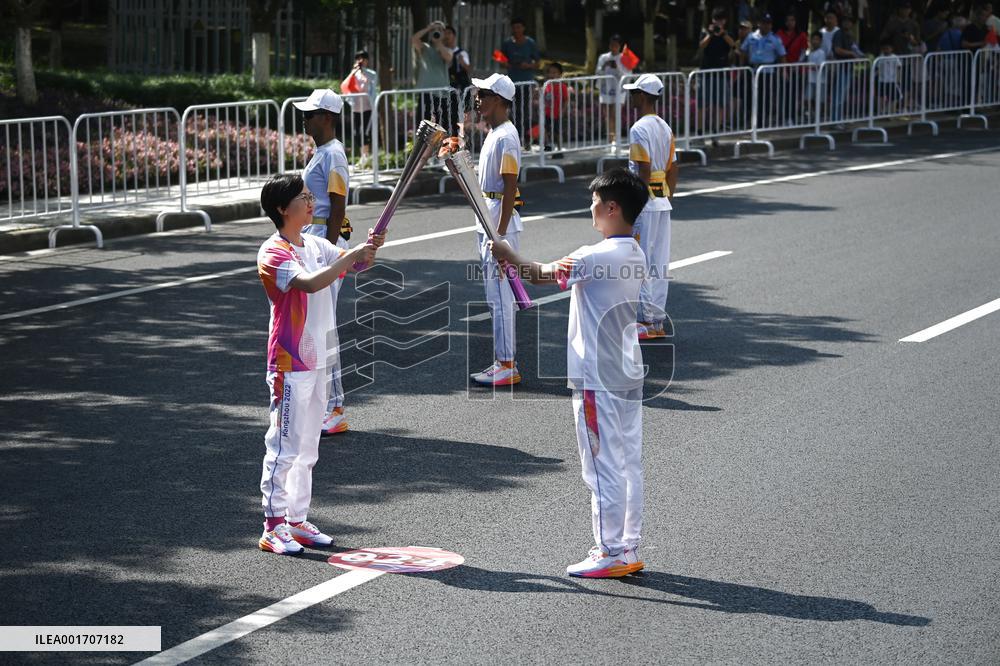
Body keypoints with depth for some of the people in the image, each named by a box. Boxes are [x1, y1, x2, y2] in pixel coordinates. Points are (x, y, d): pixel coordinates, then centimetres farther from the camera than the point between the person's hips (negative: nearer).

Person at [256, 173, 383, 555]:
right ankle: (273, 528, -2)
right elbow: (311, 283, -28)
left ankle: (297, 521, 20)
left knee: (307, 449, 12)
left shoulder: (316, 245, 11)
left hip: (317, 361, 8)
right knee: (284, 447, -6)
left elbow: (357, 263, 12)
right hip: (289, 365, -8)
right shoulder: (273, 253, -14)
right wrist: (353, 253, -26)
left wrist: (370, 248, -10)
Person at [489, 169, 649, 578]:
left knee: (603, 468, -2)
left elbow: (540, 274, -11)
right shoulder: (635, 257, 9)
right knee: (628, 466, 11)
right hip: (628, 376, 9)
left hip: (597, 381, -9)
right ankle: (628, 551, 17)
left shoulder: (597, 257, -19)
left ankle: (610, 553, 3)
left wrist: (506, 255, 6)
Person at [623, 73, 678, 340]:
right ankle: (658, 320, 14)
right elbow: (673, 170, 16)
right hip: (663, 201, 9)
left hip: (645, 200, -9)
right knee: (659, 262, 10)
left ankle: (648, 321, -7)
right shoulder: (665, 128, 14)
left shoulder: (639, 129, -14)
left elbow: (644, 171, -20)